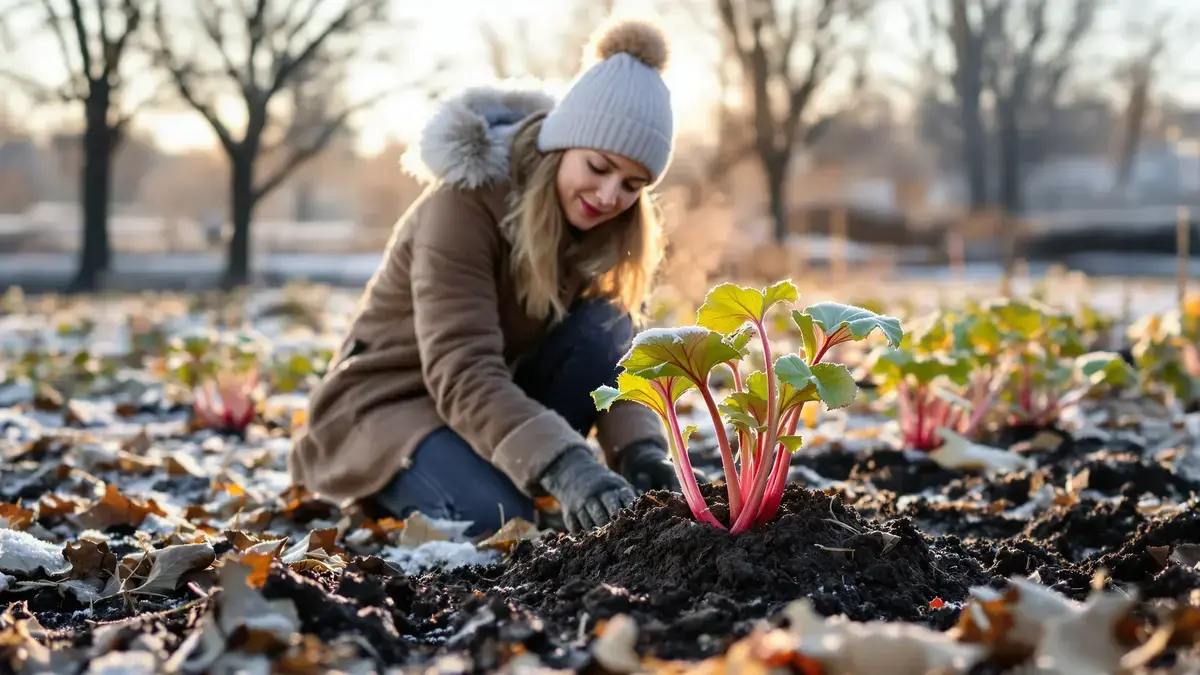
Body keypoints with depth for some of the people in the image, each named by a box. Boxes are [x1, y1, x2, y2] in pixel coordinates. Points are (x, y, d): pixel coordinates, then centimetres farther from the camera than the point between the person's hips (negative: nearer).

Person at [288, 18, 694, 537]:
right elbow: (462, 375, -35)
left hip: (502, 391, 6)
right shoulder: (465, 204, -26)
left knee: (602, 329, -20)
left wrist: (641, 451, -33)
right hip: (387, 401, -6)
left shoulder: (601, 226, -6)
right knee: (498, 518, -32)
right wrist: (563, 467, -49)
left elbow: (617, 356, -12)